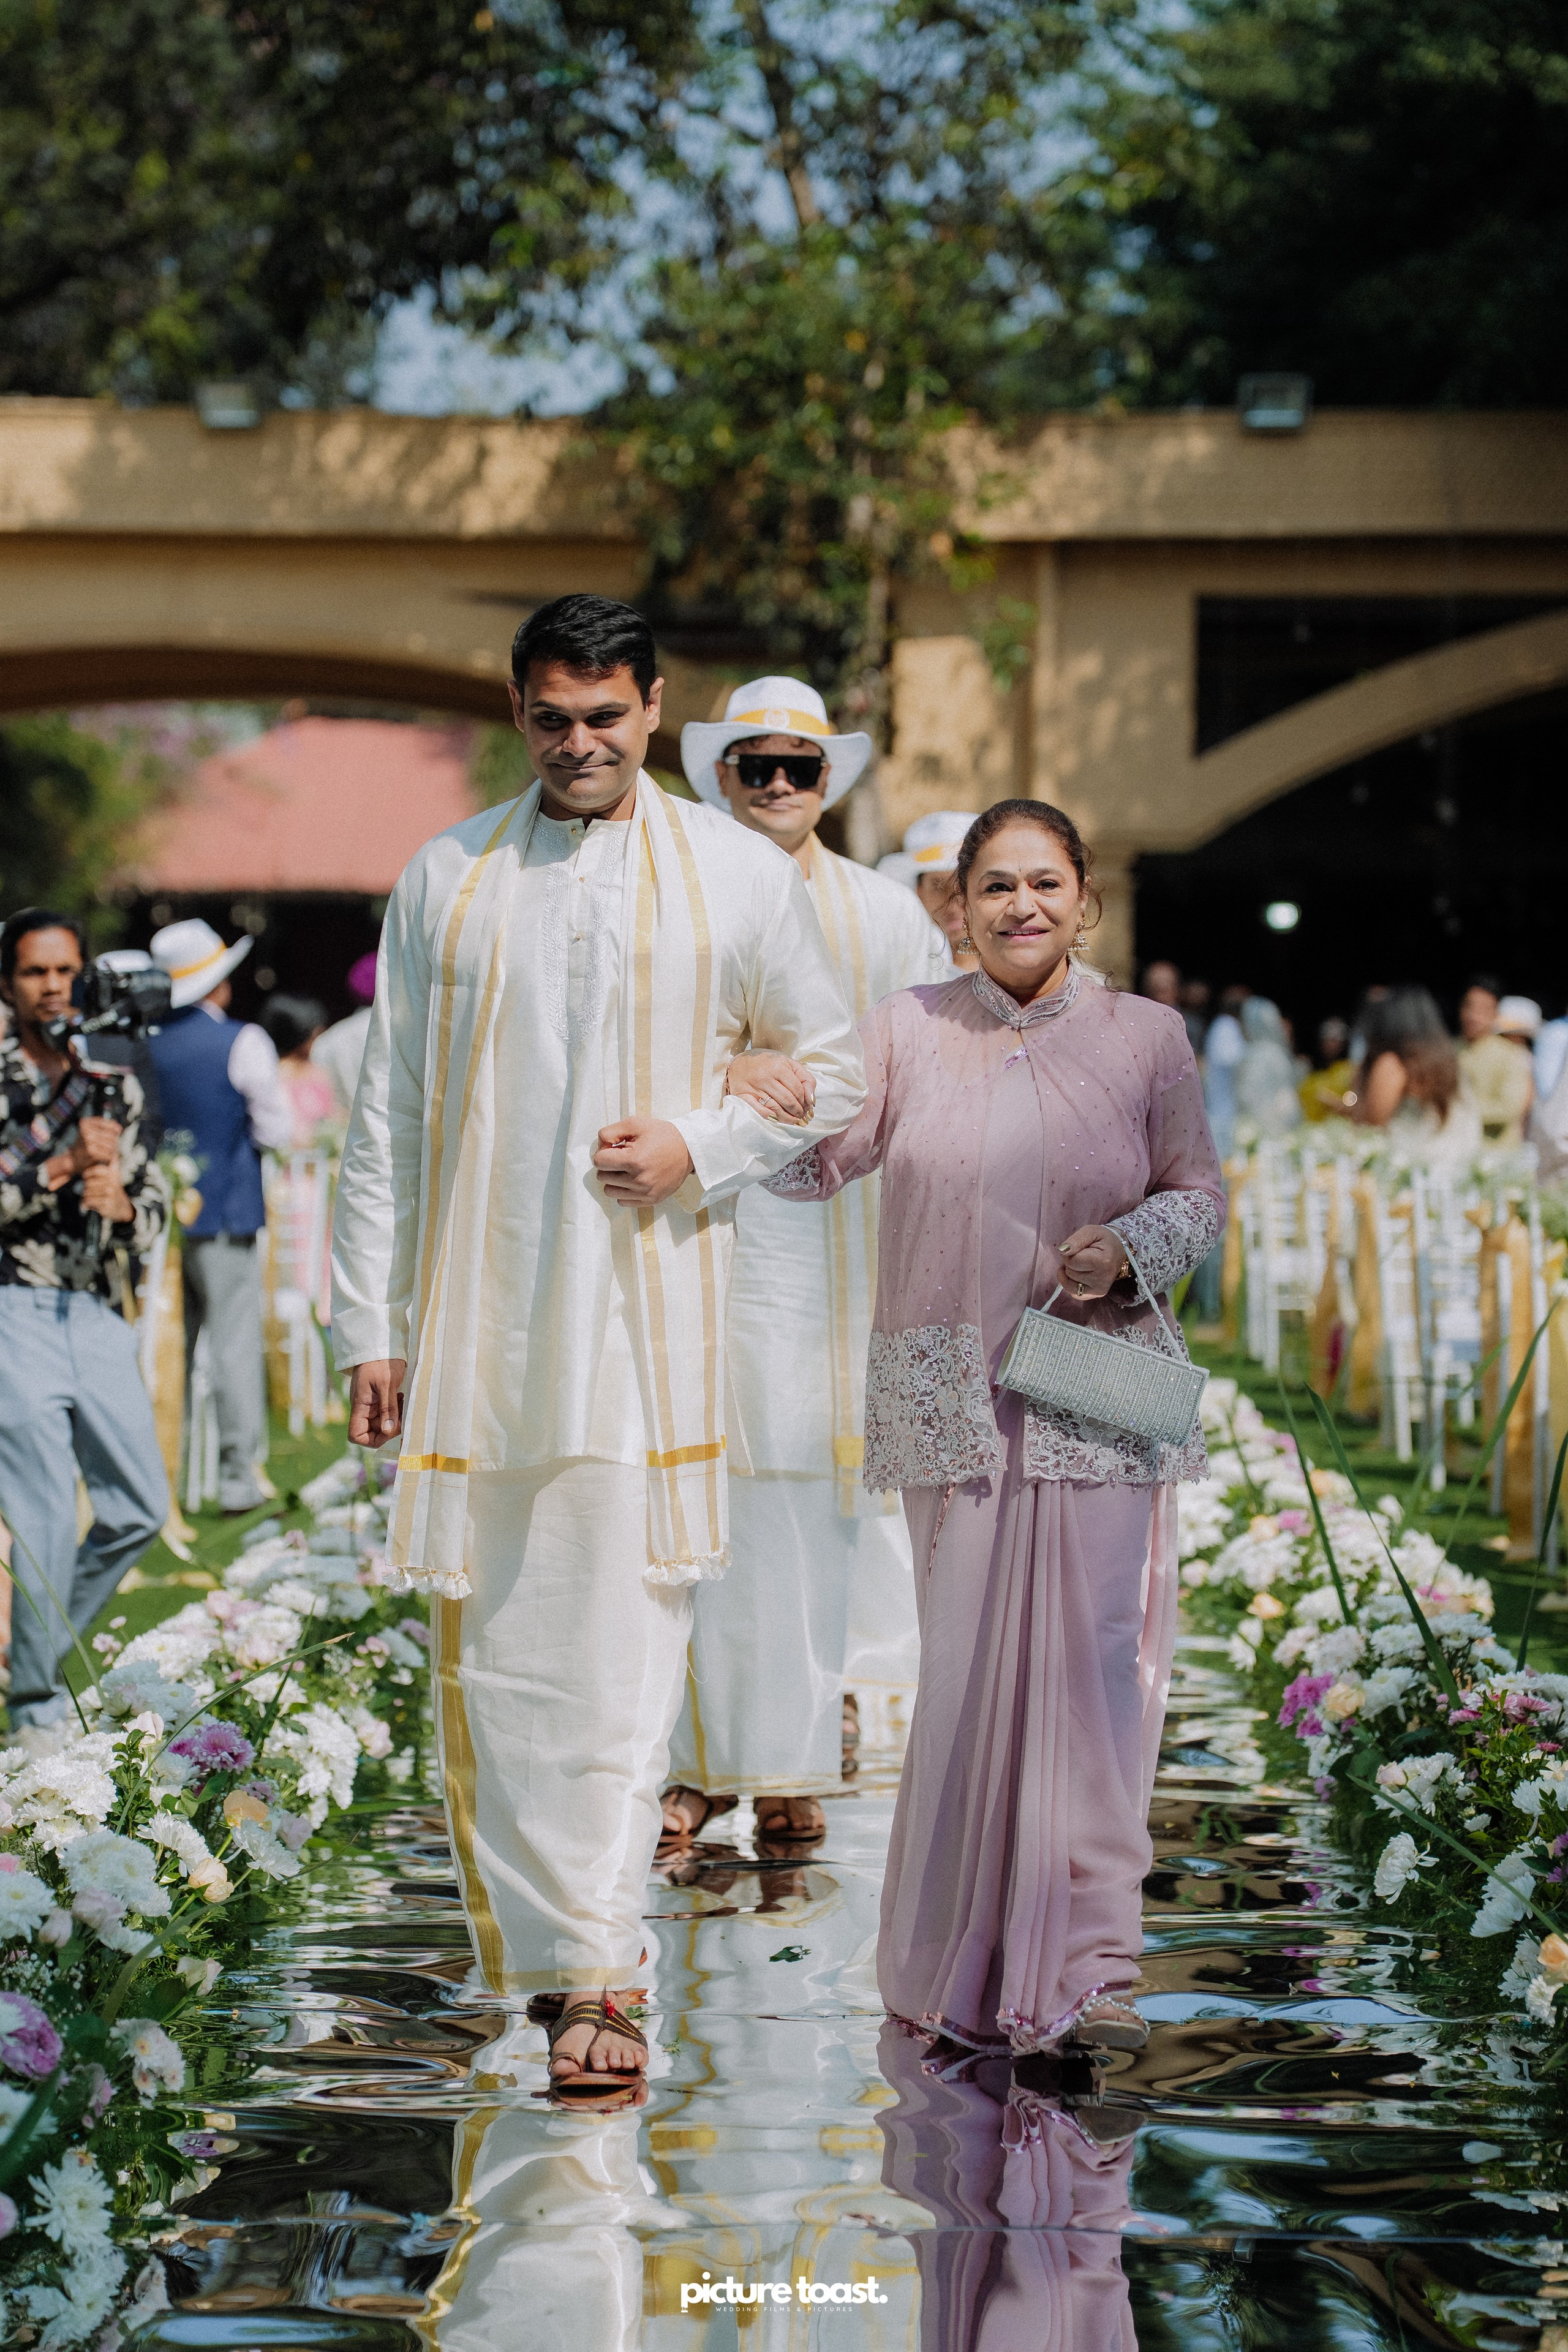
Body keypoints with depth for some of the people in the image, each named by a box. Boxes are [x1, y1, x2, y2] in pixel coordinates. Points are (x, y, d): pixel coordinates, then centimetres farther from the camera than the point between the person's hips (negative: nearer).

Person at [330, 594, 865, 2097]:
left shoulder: (740, 877, 5)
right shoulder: (447, 881, 9)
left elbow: (833, 1069, 13)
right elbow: (386, 1118, 11)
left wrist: (700, 1146, -6)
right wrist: (369, 1324, 6)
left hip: (646, 1311, -2)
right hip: (476, 1318, 2)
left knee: (621, 1647, -7)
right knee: (492, 1642, 1)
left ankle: (588, 1965, -5)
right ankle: (551, 1941, 13)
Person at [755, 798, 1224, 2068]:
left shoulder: (1147, 1036, 4)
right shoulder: (908, 1029, 6)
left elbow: (1202, 1192, 8)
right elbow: (817, 1157, 0)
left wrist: (1131, 1245, -12)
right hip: (951, 1393, 1)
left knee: (1093, 1660, -7)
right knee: (964, 1665, 3)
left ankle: (1087, 1964, -4)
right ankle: (960, 1959, 20)